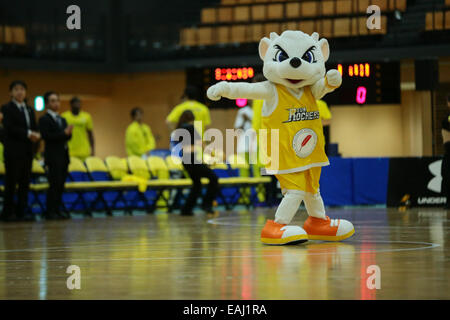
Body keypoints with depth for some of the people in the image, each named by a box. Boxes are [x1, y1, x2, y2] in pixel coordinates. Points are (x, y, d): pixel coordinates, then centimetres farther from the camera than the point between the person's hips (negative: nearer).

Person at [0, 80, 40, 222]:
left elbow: (34, 129, 14)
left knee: (25, 182, 5)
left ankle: (21, 212, 8)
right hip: (13, 151, -6)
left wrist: (36, 135, -9)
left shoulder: (30, 110, 18)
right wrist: (28, 134, -17)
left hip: (27, 151, 6)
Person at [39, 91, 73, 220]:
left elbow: (67, 137, 14)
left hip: (64, 156, 7)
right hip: (53, 156, -7)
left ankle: (57, 211, 9)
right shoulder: (44, 119, -3)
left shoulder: (62, 120, 19)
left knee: (60, 185, 6)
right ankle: (50, 212, -9)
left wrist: (69, 133, -9)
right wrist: (64, 133, -17)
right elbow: (46, 136, -15)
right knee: (54, 184, -11)